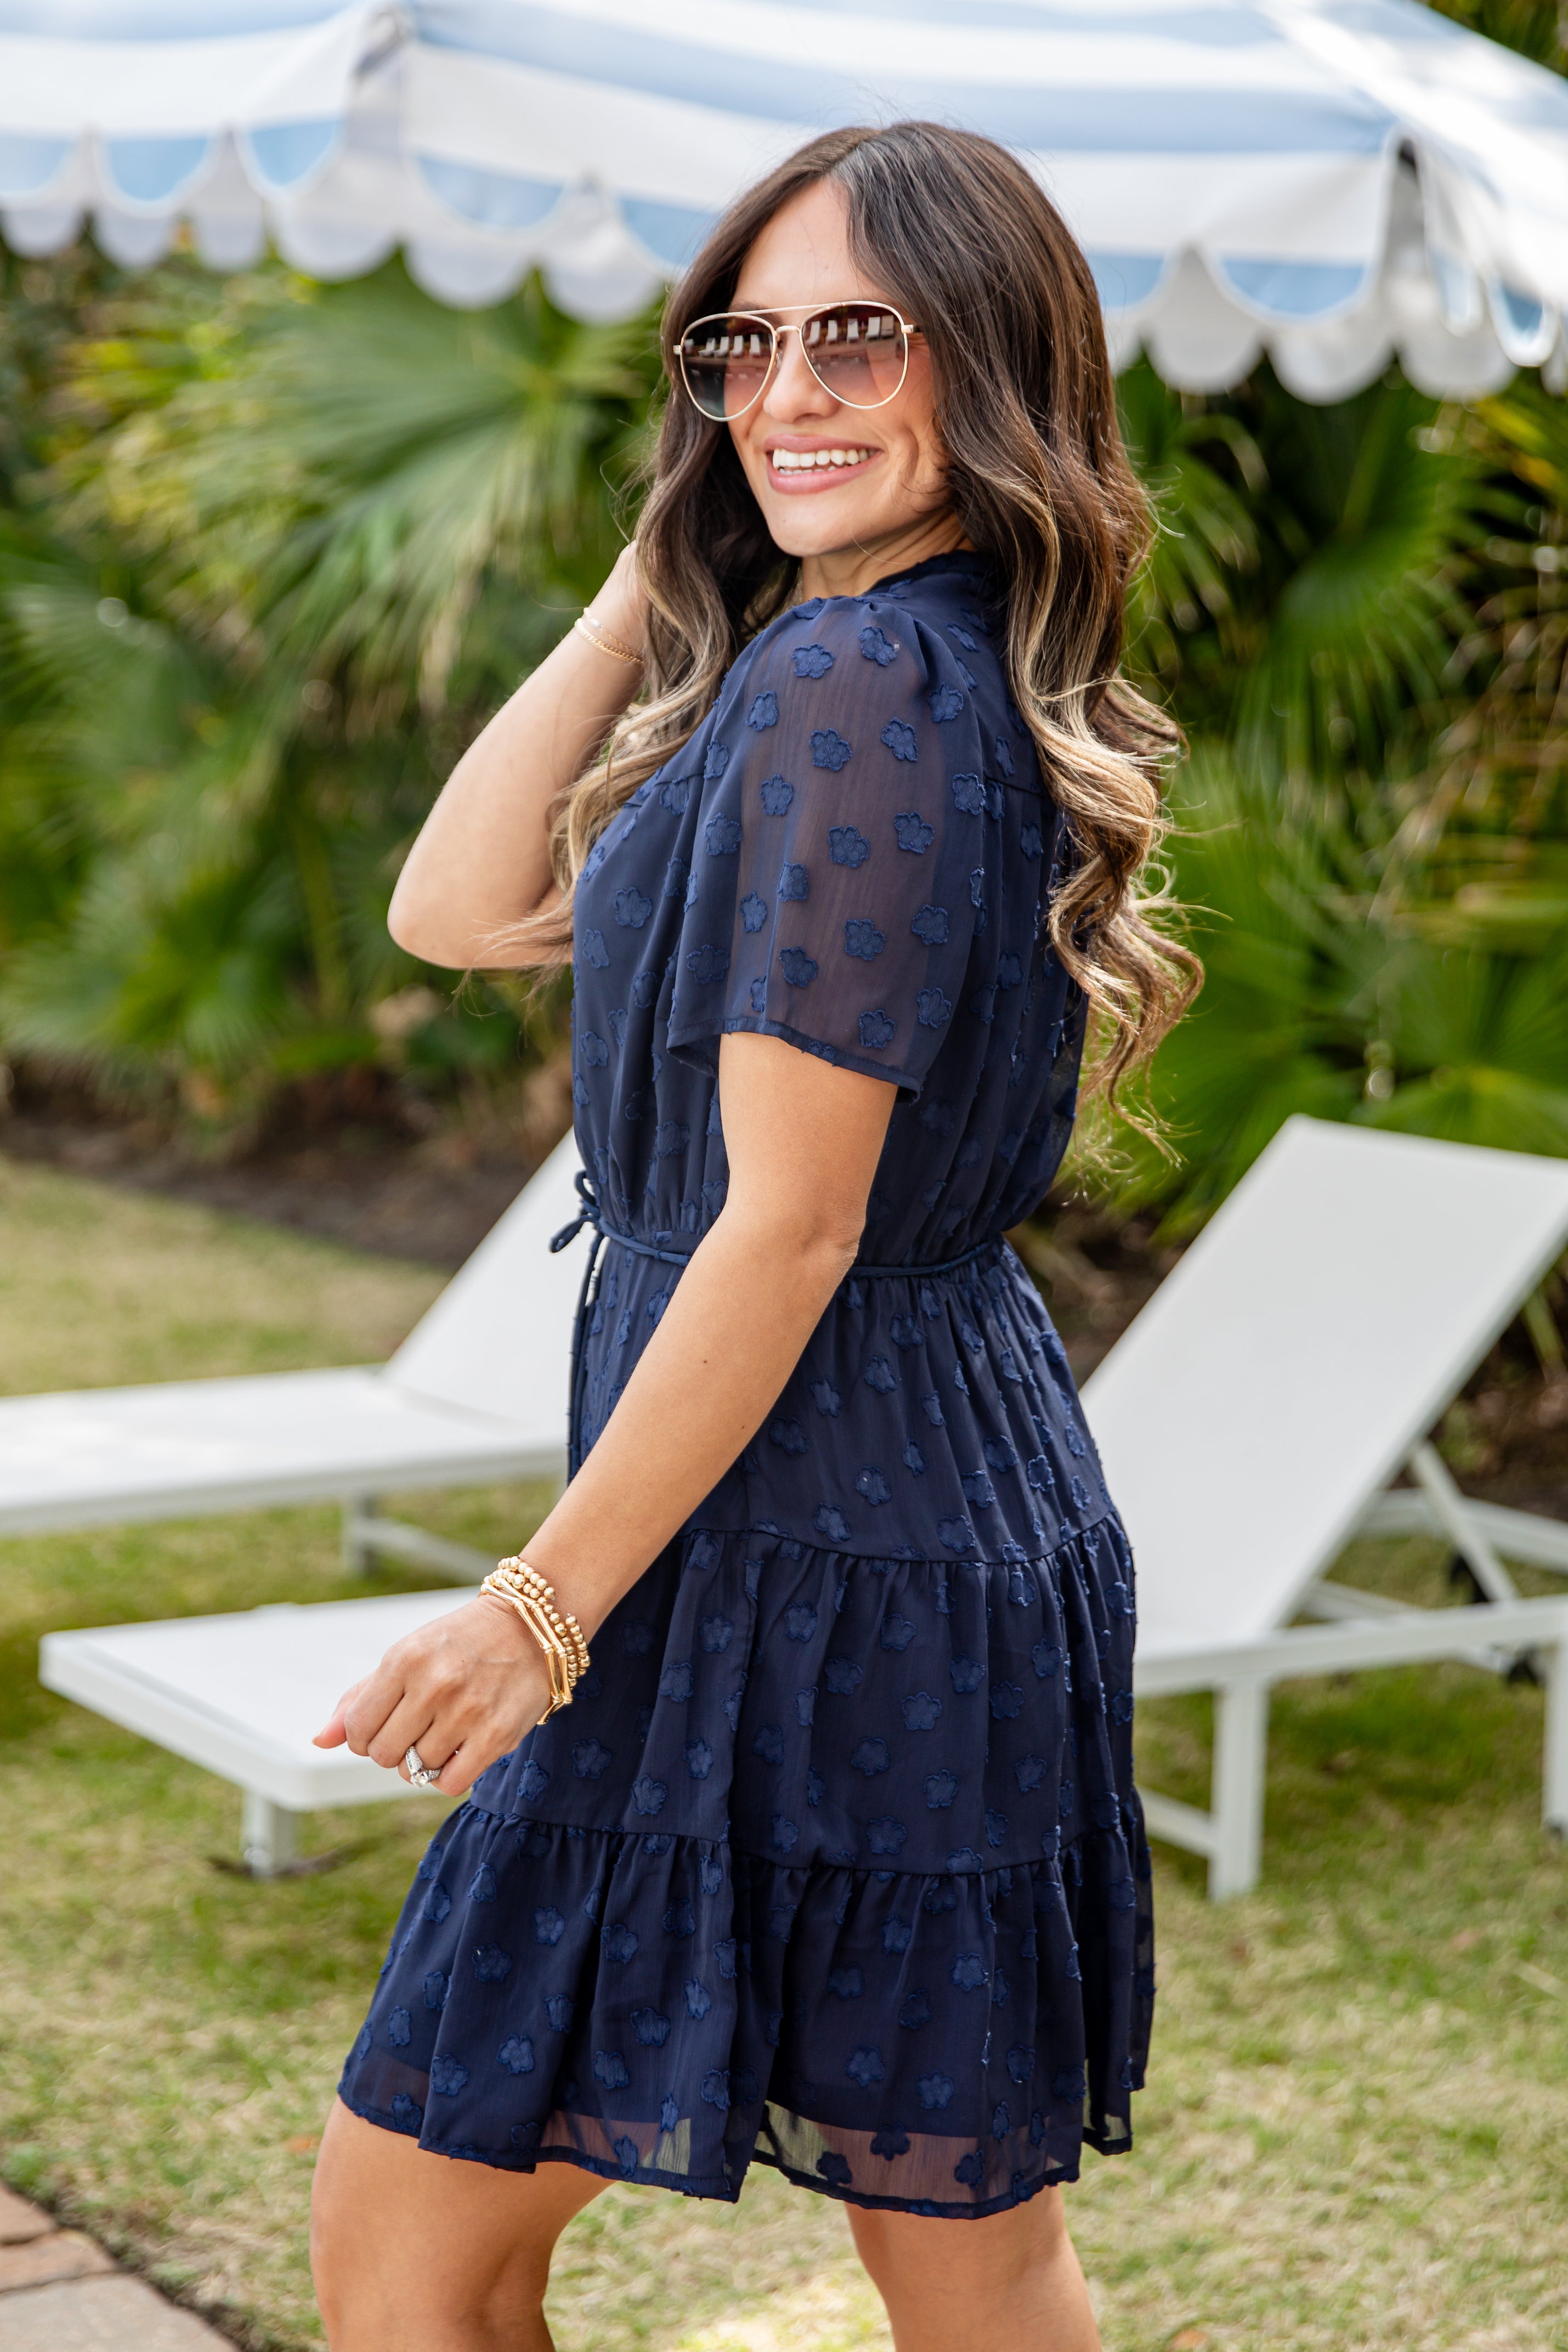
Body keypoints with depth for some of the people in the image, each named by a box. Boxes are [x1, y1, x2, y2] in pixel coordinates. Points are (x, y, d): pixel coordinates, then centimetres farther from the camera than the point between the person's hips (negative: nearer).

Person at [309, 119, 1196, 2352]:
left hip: (796, 1556, -10)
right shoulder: (871, 672, 13)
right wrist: (655, 571, 7)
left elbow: (787, 1228, -19)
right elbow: (460, 908, 13)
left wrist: (546, 1605, -14)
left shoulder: (859, 685, -17)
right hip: (967, 1523, 10)